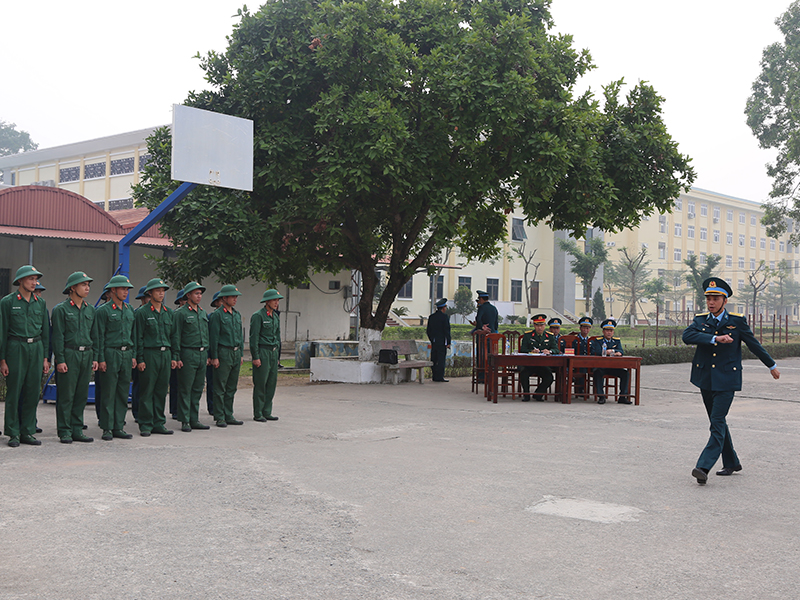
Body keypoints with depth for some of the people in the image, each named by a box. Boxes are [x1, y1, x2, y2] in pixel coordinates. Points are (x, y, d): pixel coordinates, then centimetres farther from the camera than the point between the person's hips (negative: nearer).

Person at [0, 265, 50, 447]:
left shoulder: (40, 303, 11)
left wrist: (45, 357, 9)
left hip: (36, 349, 4)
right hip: (16, 348, -4)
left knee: (33, 392, 4)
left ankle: (27, 432, 12)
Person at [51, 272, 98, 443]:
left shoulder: (90, 310, 14)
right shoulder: (61, 309, -3)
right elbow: (58, 336, -7)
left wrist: (94, 358, 10)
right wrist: (60, 360, -13)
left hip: (86, 355, 6)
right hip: (69, 354, -5)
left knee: (81, 395, 7)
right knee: (66, 395, -3)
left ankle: (77, 430, 14)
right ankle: (65, 432, 4)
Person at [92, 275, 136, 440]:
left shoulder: (129, 309, 14)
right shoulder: (103, 310, -5)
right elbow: (98, 337, -6)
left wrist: (133, 355, 12)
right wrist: (100, 359, -11)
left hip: (126, 354, 6)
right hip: (110, 354, -6)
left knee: (123, 392, 7)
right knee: (108, 393, -2)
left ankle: (118, 427, 13)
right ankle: (107, 428, 4)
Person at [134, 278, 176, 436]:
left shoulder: (168, 312, 14)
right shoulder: (142, 312, -3)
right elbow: (138, 337, -5)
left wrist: (173, 357, 12)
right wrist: (139, 359, -10)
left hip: (166, 354, 5)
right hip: (149, 354, -5)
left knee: (161, 390, 8)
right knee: (147, 391, -2)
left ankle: (159, 423, 15)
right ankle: (145, 425, 4)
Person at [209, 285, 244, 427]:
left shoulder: (237, 314, 14)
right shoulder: (217, 314, -7)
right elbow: (213, 337, -10)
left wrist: (241, 354, 15)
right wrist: (214, 357, -13)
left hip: (236, 353, 7)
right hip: (223, 353, -7)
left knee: (232, 387, 10)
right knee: (220, 387, -2)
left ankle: (229, 415, 17)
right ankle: (220, 418, 3)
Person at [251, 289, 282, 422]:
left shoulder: (275, 317, 15)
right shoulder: (258, 316, -9)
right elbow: (253, 337, -12)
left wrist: (277, 356, 18)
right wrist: (255, 357, -16)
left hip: (273, 352, 7)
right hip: (262, 351, -7)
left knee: (272, 383, 6)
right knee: (260, 384, -4)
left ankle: (267, 412, 13)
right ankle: (257, 414, 3)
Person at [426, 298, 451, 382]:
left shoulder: (431, 317, 10)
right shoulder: (445, 316, -9)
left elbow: (428, 330, 13)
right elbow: (447, 330, -12)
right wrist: (448, 342, -8)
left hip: (433, 342, 7)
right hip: (442, 342, -7)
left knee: (434, 359, 8)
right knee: (441, 359, -4)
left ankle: (435, 376, 12)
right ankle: (439, 376, -6)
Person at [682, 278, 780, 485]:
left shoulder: (737, 321, -1)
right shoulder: (700, 320, 4)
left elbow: (754, 344, 10)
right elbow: (687, 336, -15)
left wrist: (772, 366, 20)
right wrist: (715, 338, -25)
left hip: (726, 380, -4)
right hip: (705, 379, 4)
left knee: (717, 423, -12)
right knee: (717, 422, 13)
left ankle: (704, 467, -19)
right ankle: (731, 463, 28)